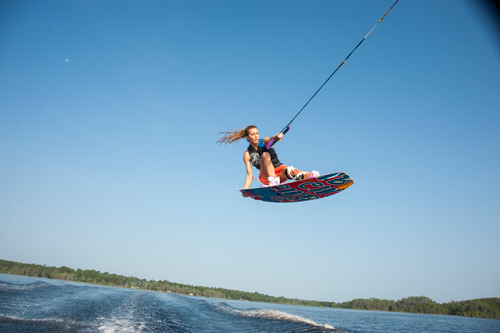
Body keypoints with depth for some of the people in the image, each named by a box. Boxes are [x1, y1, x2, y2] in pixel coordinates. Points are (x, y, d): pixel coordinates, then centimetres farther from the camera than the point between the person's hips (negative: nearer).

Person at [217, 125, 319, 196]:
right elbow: (249, 175, -1)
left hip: (279, 170, 1)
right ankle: (273, 181, -47)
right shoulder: (247, 154, 2)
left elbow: (271, 139, -22)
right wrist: (244, 190, -16)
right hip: (265, 176, -1)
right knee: (265, 155, -29)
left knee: (291, 171, -34)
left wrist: (276, 137, -47)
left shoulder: (264, 141, 3)